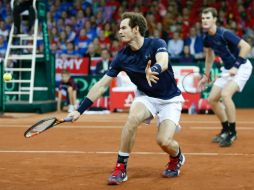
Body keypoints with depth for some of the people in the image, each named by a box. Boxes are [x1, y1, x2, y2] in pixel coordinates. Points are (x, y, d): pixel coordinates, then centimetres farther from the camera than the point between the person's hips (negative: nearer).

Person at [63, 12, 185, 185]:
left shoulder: (156, 44, -20)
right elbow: (101, 86, -8)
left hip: (169, 99, -3)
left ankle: (177, 157, 18)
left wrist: (153, 70, -67)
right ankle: (121, 168, -17)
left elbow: (163, 63, -43)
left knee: (164, 141, -20)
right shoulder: (122, 57, -10)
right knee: (133, 118, -30)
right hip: (146, 96, 3)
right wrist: (80, 110, -12)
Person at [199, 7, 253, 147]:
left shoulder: (224, 34, -23)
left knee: (225, 94, -28)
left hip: (241, 67, -8)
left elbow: (246, 46, -26)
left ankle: (232, 132, -15)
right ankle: (226, 130, 20)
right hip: (227, 70, 8)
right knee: (212, 99, 3)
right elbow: (209, 56, 19)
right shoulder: (206, 38, 0)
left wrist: (236, 66, -29)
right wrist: (206, 76, 20)